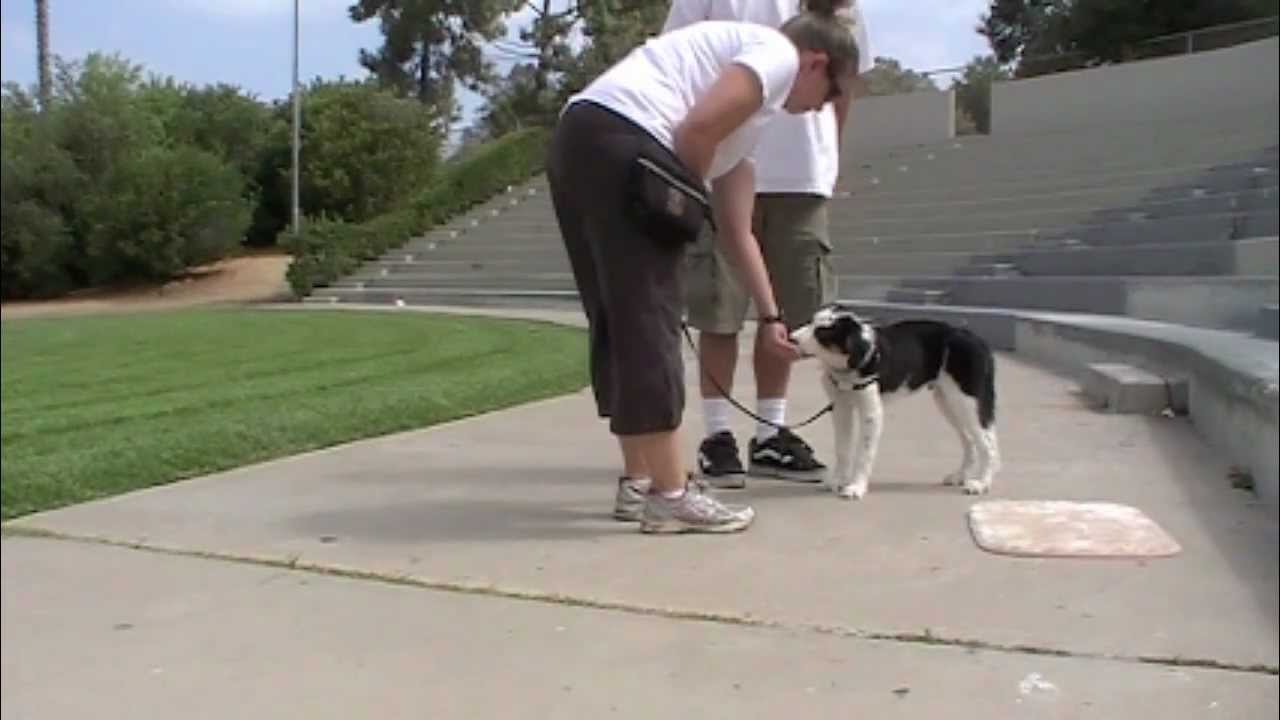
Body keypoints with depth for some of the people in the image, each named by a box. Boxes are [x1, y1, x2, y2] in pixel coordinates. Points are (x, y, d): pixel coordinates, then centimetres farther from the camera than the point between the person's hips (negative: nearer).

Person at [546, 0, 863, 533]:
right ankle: (670, 494, 1)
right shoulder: (778, 53, 6)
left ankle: (639, 482, 20)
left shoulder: (752, 108, 32)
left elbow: (736, 231, 31)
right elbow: (697, 130, -12)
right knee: (648, 321, -6)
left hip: (581, 144, 10)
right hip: (618, 144, -10)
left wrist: (769, 316, 33)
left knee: (620, 323, 12)